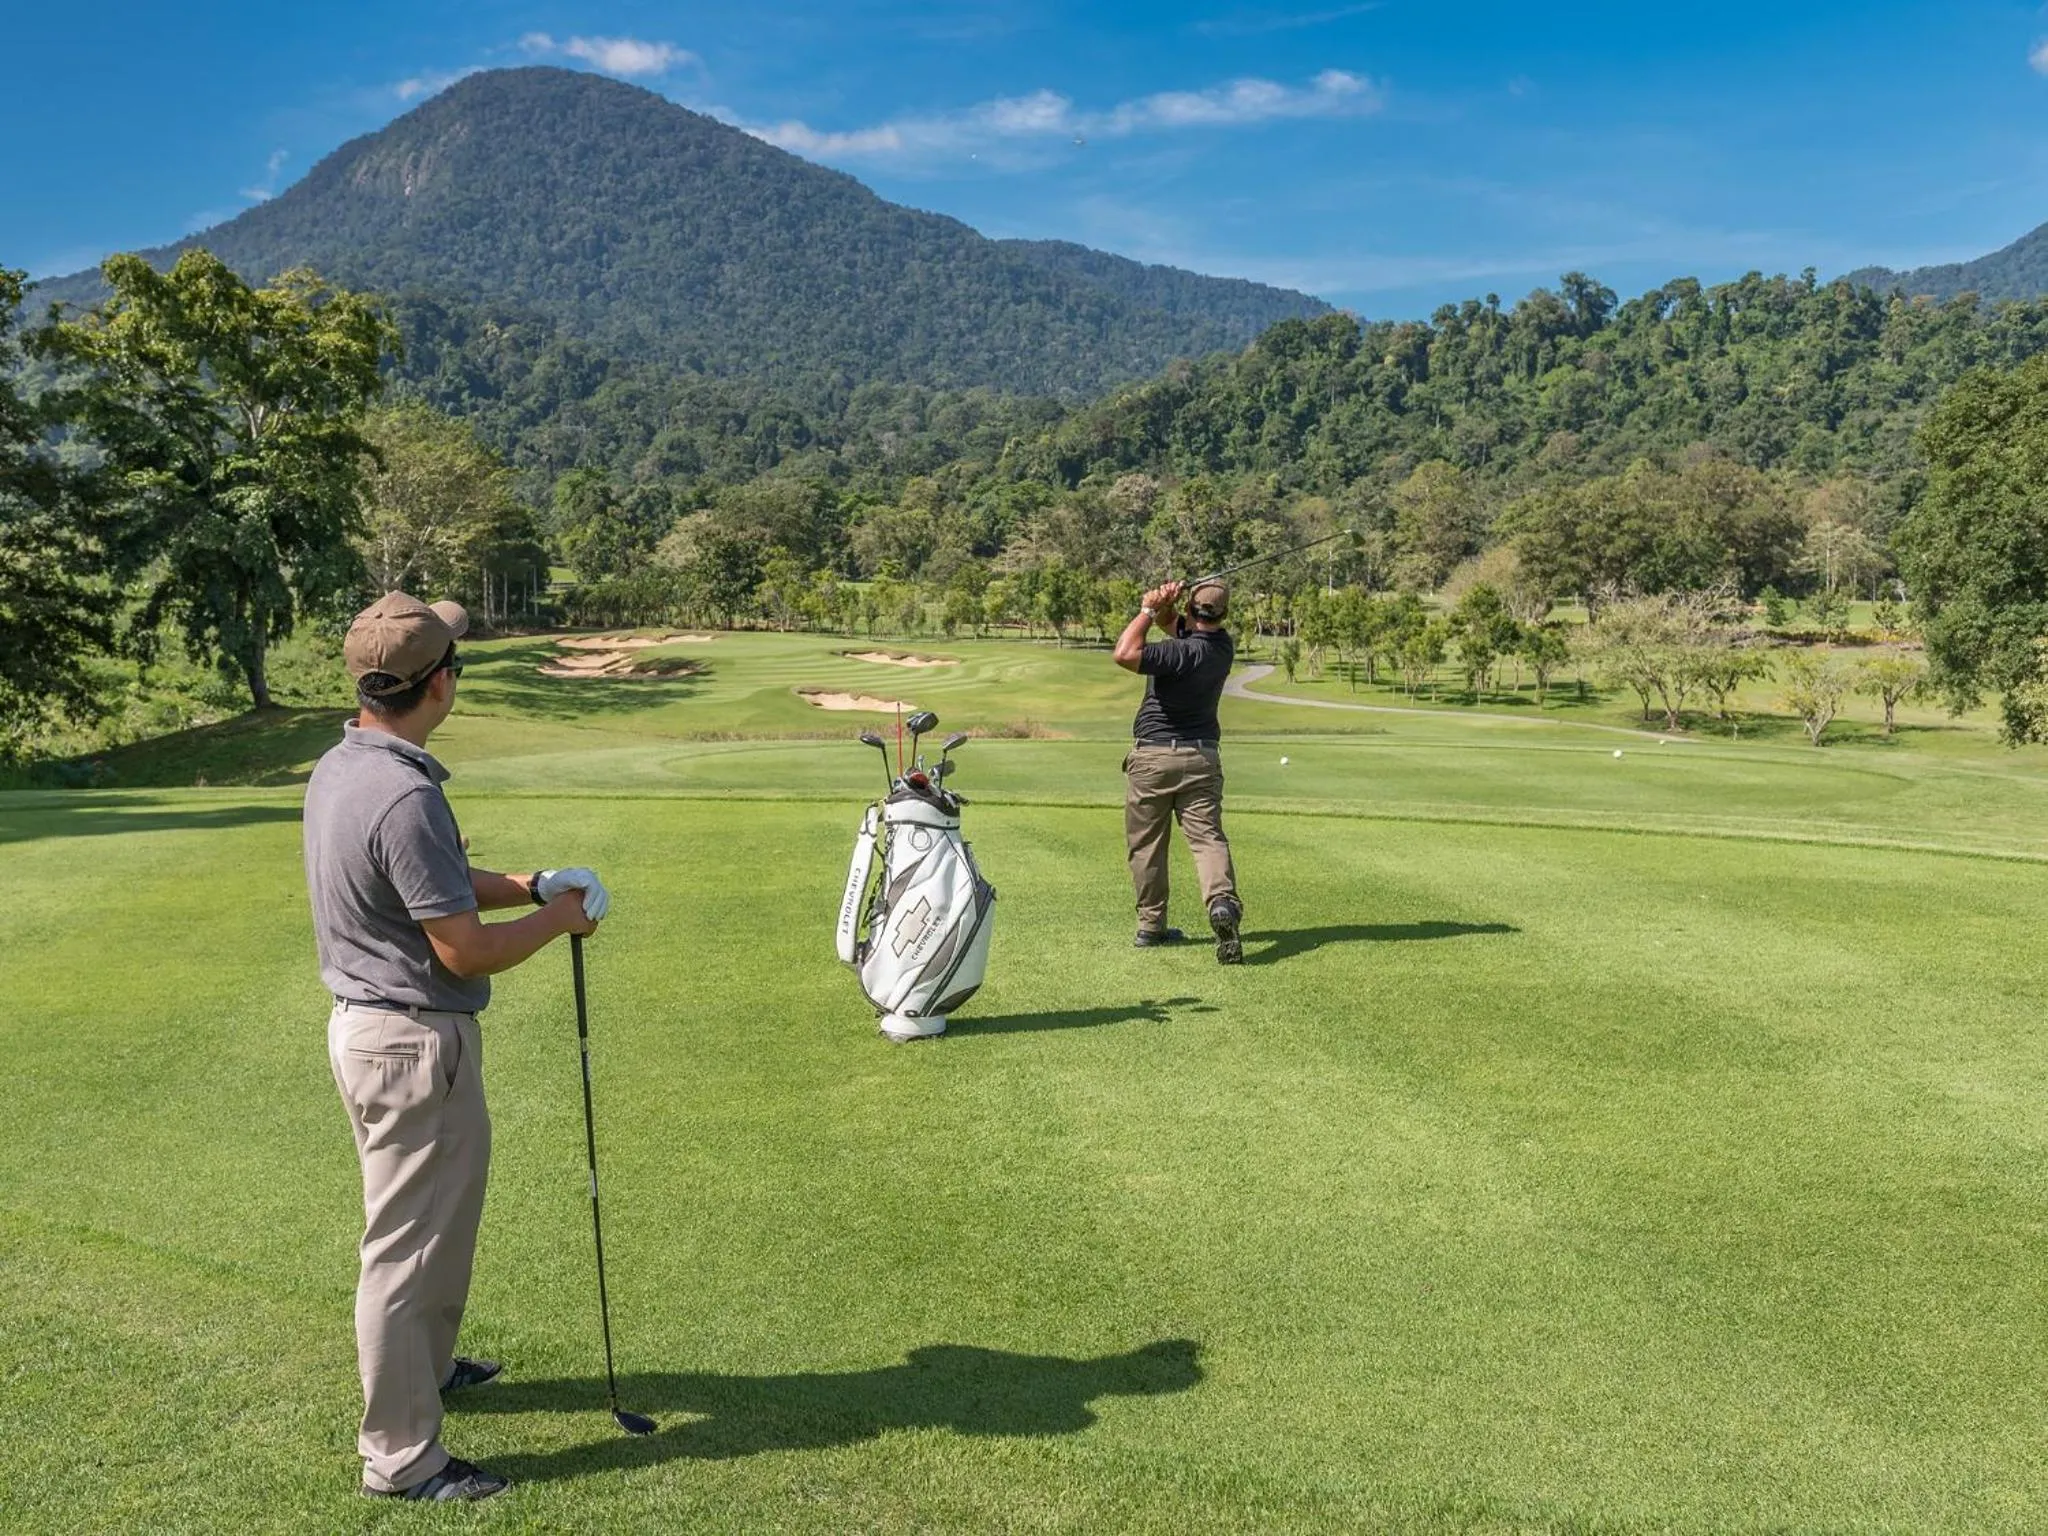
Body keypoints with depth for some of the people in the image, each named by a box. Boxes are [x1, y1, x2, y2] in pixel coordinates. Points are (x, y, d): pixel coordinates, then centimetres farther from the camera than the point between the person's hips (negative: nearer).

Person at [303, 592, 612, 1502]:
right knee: (409, 1244, 3)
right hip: (415, 1044, -10)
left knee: (430, 1222, 27)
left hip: (367, 1025, 10)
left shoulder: (339, 770, 4)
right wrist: (557, 921, -6)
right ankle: (399, 1456, 17)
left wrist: (533, 885, 6)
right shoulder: (405, 796, -28)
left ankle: (421, 1366, 46)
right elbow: (465, 949, -22)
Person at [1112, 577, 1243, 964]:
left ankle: (1151, 924, 15)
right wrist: (1162, 608, -7)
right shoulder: (1223, 644, 3)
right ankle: (1222, 900, -29)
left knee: (1146, 844, 9)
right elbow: (1170, 622, 16)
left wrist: (1149, 610, -18)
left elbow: (1125, 654, -30)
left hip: (1152, 756, -5)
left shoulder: (1186, 652, -20)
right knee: (1207, 836, -4)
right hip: (1201, 757, 5)